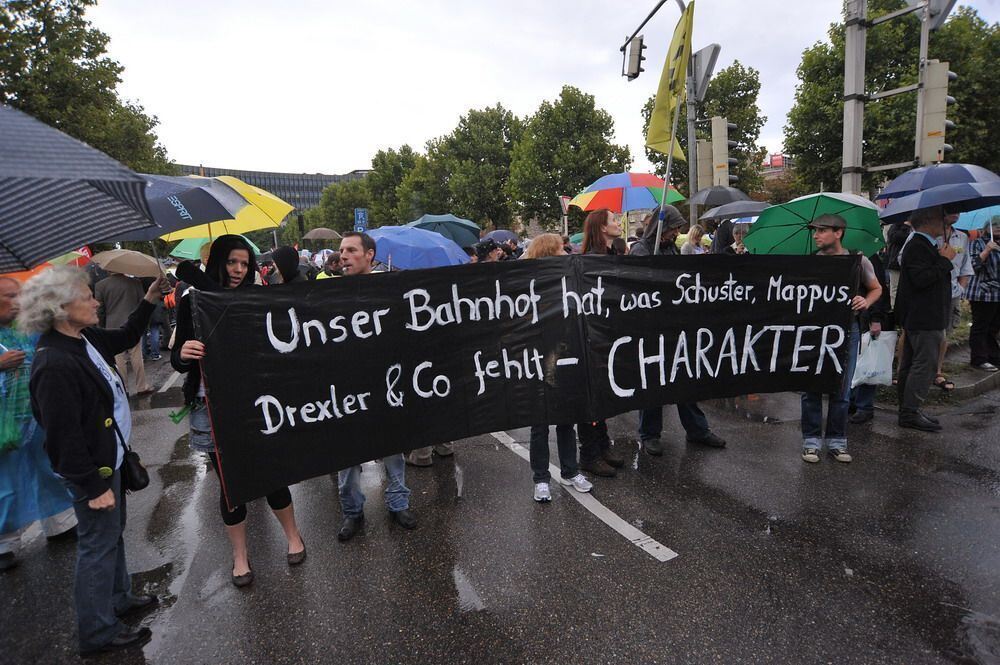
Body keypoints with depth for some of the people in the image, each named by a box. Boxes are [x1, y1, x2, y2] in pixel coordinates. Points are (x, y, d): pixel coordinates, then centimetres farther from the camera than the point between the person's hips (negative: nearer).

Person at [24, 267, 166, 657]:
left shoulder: (84, 339, -1)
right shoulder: (54, 364, -28)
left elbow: (124, 340, 23)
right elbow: (64, 437, -26)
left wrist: (148, 301, 14)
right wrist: (94, 486, -20)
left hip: (108, 456, 9)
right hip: (91, 468, -9)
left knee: (113, 533, 24)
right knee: (98, 544, 6)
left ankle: (119, 599, 44)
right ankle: (97, 633, 25)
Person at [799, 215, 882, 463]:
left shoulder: (858, 261, 1)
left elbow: (876, 288, 13)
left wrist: (866, 302, -7)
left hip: (847, 329, 0)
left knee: (841, 389, 7)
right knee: (811, 386, 2)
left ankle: (836, 441, 19)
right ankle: (812, 440, 13)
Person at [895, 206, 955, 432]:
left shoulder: (925, 245, 17)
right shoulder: (917, 247, -16)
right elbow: (921, 279, -26)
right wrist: (945, 260, -18)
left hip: (920, 318, 11)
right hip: (924, 319, -11)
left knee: (911, 363, 13)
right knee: (925, 364, -9)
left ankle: (907, 409, 21)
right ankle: (910, 413, -5)